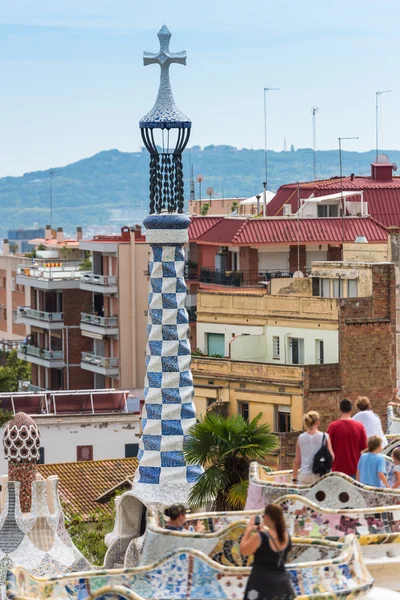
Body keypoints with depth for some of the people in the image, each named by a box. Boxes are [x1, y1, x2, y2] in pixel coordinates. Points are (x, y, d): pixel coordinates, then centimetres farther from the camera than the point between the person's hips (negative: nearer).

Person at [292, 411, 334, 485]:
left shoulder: (301, 438, 2)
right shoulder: (324, 437, -4)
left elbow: (297, 461, 6)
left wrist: (294, 479, 14)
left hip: (304, 476, 2)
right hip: (319, 476, -2)